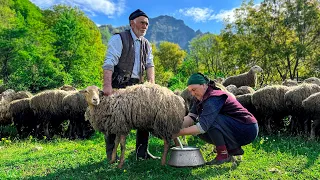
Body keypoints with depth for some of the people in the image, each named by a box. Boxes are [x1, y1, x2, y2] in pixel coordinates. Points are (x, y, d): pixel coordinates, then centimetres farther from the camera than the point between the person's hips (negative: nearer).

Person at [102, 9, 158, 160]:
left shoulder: (146, 45, 16)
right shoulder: (119, 39, -5)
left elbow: (149, 64, 7)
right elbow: (109, 63, -15)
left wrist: (151, 83, -12)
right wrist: (107, 85, -27)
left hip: (137, 86, 7)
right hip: (118, 85, -6)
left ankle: (142, 152, 18)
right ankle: (111, 155, 11)